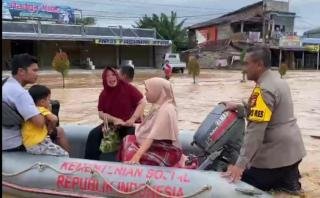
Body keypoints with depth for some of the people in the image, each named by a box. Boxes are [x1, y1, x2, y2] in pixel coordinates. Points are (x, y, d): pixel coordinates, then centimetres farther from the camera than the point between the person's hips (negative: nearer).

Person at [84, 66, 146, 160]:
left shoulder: (127, 87, -7)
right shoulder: (103, 94, 4)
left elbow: (142, 102, -9)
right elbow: (101, 113, 2)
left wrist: (133, 119, -18)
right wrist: (114, 119, -17)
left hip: (128, 124, -4)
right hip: (111, 124, 4)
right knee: (93, 134, -14)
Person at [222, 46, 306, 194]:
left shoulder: (263, 90, -22)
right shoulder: (277, 81, 8)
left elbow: (255, 130, -29)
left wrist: (240, 164, -30)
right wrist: (240, 107, 9)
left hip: (277, 153, -9)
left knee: (247, 183, 6)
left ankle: (286, 183, 0)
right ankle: (289, 176, 11)